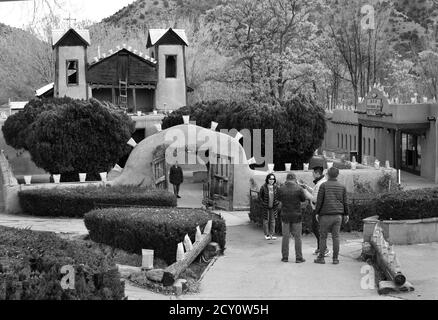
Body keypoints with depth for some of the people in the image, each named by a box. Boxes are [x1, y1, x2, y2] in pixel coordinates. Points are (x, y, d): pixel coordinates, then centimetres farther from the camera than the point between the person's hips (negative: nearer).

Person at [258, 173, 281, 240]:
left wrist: (278, 204, 1)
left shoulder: (276, 187, -3)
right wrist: (263, 203, -8)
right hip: (266, 207, -2)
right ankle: (266, 234, 15)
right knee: (266, 220, 5)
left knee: (273, 220, 7)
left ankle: (272, 234, 14)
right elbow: (260, 196, 0)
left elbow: (278, 196, 9)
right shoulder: (263, 187, -10)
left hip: (274, 207, 2)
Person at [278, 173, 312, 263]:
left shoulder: (281, 189, -4)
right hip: (296, 216, -2)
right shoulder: (299, 189, -10)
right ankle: (299, 257, 3)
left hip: (285, 216, 2)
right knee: (297, 237, 4)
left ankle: (285, 257, 8)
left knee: (286, 236, 8)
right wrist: (304, 189, 12)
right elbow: (309, 197, -2)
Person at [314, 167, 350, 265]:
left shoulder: (324, 185, -5)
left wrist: (317, 213, -2)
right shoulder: (342, 187, 5)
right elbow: (345, 202, 7)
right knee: (336, 237, 5)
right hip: (338, 215, 3)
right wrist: (346, 214, 15)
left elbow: (319, 200, -8)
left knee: (323, 236, 4)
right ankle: (335, 259, 4)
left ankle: (321, 258, 5)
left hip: (326, 215, -3)